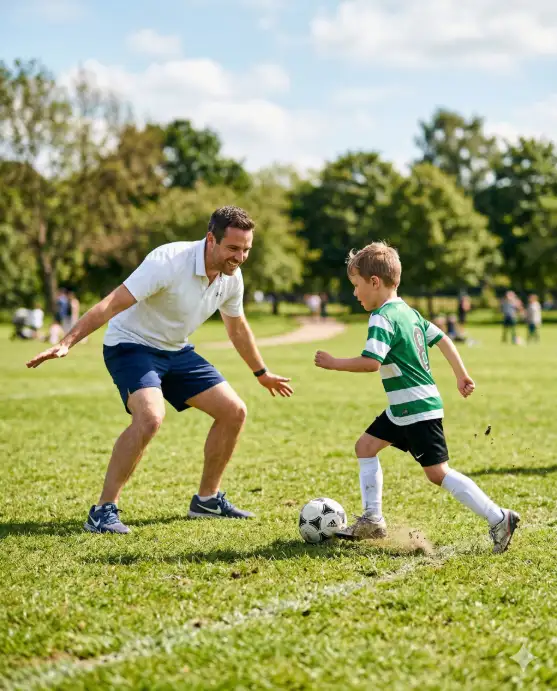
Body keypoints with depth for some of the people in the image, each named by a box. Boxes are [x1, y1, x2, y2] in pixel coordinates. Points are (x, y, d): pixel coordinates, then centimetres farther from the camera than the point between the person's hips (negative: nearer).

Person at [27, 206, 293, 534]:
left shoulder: (232, 277, -5)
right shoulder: (169, 261, -29)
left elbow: (238, 328, 15)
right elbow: (112, 304, -33)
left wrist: (262, 374, 26)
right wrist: (66, 343, -42)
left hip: (176, 351, 8)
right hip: (131, 345, -8)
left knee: (234, 411, 1)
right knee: (150, 416, -32)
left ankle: (207, 499, 18)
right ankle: (104, 510, -21)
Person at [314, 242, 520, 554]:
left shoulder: (382, 318, -18)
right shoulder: (408, 312, 12)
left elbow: (371, 362, -29)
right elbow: (442, 338, 18)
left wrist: (333, 363, -18)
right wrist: (462, 375, 25)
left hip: (418, 409, -11)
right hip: (404, 409, 11)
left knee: (438, 472, -10)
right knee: (366, 445, 14)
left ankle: (499, 519, -9)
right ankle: (373, 520, 17)